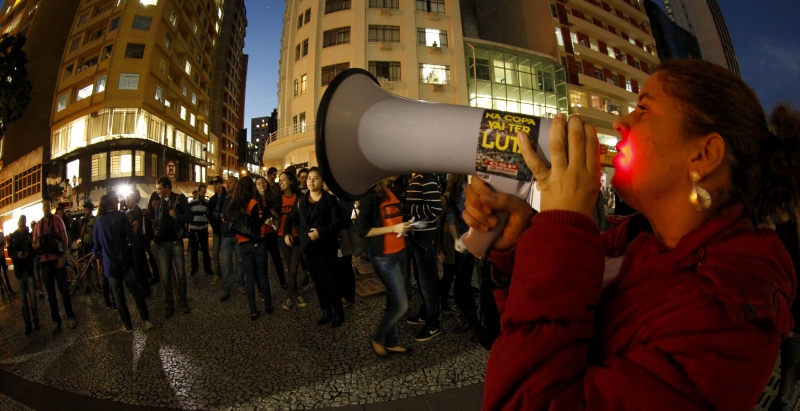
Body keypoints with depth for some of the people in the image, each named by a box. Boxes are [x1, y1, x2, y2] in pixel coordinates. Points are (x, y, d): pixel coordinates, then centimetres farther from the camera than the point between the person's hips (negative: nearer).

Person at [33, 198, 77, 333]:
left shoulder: (57, 220, 0)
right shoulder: (38, 224, 10)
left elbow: (65, 239, -5)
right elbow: (33, 243, 16)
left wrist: (63, 257, -14)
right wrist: (37, 245, -10)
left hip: (57, 260, -4)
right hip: (44, 262, 4)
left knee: (64, 290, 1)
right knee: (50, 293, 8)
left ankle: (70, 317, 11)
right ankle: (56, 321, 15)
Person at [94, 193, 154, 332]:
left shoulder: (99, 220, 1)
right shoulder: (121, 216, -8)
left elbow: (96, 244, 6)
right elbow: (131, 237, -13)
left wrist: (98, 258, 18)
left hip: (109, 263, 2)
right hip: (125, 260, -2)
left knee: (118, 294, 10)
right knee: (135, 290, 6)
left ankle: (127, 324, 14)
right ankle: (145, 319, 1)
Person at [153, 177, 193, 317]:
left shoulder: (180, 198, -3)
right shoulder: (159, 204, 12)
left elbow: (189, 216, -8)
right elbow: (155, 221, 20)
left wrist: (176, 216, -24)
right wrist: (155, 230, 0)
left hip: (176, 242, -4)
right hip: (163, 243, 4)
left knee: (180, 273, 3)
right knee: (165, 275, 6)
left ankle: (183, 302, 16)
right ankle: (169, 303, 16)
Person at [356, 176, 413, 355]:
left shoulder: (393, 190, 9)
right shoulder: (369, 195, -14)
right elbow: (361, 229, -16)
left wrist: (404, 225, 3)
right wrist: (393, 229, -20)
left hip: (400, 253, 7)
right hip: (384, 258, -7)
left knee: (394, 300, 15)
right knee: (401, 305, -2)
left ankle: (391, 342, 31)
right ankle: (377, 338, 20)